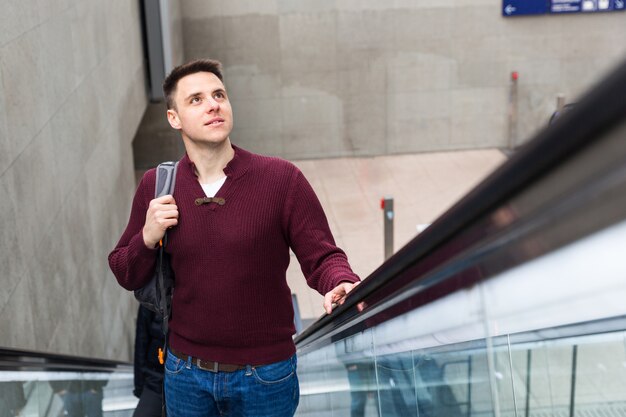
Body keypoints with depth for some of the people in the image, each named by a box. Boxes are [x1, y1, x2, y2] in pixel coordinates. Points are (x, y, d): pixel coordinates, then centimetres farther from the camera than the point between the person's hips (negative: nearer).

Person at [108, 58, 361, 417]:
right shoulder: (155, 187, -3)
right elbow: (127, 276, 5)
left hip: (265, 375, -2)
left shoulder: (282, 179, -12)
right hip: (186, 373, 2)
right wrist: (147, 238, -15)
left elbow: (322, 257, -10)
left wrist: (341, 284, -33)